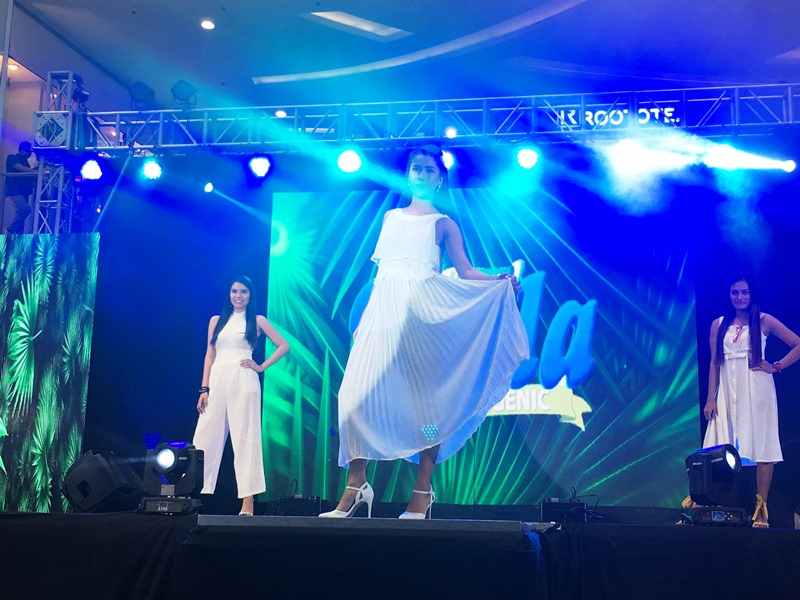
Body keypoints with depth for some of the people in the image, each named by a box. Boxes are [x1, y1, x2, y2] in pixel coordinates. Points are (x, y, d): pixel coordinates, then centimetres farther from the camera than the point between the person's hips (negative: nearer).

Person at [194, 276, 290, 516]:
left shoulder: (257, 321, 8)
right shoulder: (216, 321, 16)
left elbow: (283, 346, 8)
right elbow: (209, 356, 12)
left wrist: (262, 366, 0)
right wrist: (204, 389, 3)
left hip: (243, 382, -3)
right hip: (217, 381, 3)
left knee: (244, 437, -6)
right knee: (206, 437, -1)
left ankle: (247, 501, -7)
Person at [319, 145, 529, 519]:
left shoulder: (442, 224, 10)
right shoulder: (390, 217, 21)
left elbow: (465, 272, 1)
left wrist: (500, 282, -16)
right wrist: (363, 317, 15)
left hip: (421, 314, -4)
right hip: (383, 311, 4)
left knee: (425, 398, -5)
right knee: (357, 394, -7)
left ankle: (422, 493, 1)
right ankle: (356, 485, 1)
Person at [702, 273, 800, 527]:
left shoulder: (764, 321, 4)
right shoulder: (719, 324, 11)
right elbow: (714, 363, 10)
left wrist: (776, 367, -3)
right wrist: (710, 399, 5)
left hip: (757, 391, -2)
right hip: (728, 392, 2)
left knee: (762, 446, -4)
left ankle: (761, 507, 0)